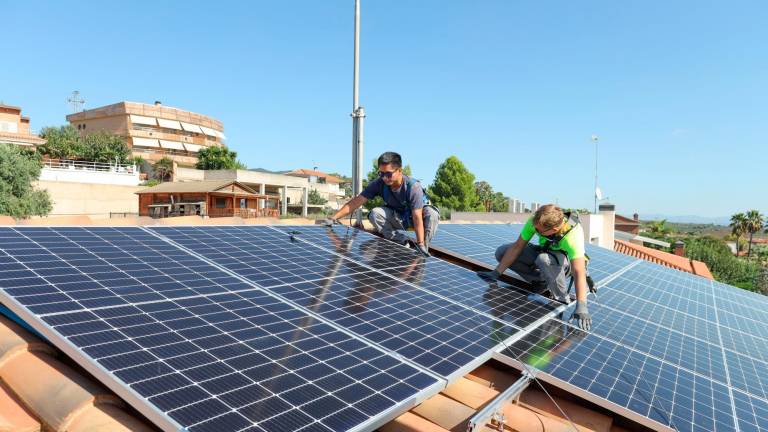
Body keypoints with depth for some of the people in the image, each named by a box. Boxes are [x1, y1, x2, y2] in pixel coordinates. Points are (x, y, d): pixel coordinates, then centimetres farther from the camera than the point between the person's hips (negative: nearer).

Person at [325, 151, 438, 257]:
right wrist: (333, 218, -28)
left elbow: (417, 217, -38)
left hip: (415, 216, -3)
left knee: (431, 213, -35)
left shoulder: (413, 187, -32)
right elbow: (356, 202, -21)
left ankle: (424, 248, -19)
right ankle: (403, 243, -15)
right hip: (398, 218, 4)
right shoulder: (379, 184, -22)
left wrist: (420, 245, -44)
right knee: (375, 214, -25)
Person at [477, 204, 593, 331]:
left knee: (544, 259, -41)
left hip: (567, 260, -5)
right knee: (501, 252, -11)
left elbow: (579, 272, -44)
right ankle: (542, 279, -2)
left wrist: (581, 306, -53)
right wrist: (496, 273, -21)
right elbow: (517, 247, -19)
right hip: (544, 252, 5)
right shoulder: (535, 221, -27)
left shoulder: (572, 236, -39)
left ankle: (562, 299, -18)